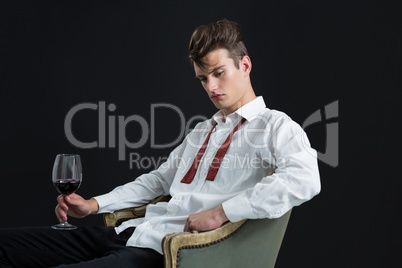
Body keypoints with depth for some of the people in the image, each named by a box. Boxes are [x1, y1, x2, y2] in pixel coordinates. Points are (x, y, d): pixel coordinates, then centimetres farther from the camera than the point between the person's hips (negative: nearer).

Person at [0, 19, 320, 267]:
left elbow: (305, 179, -22)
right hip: (134, 232, 9)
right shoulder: (201, 132, 27)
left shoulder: (275, 127, -1)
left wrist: (221, 212, -25)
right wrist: (94, 204, 22)